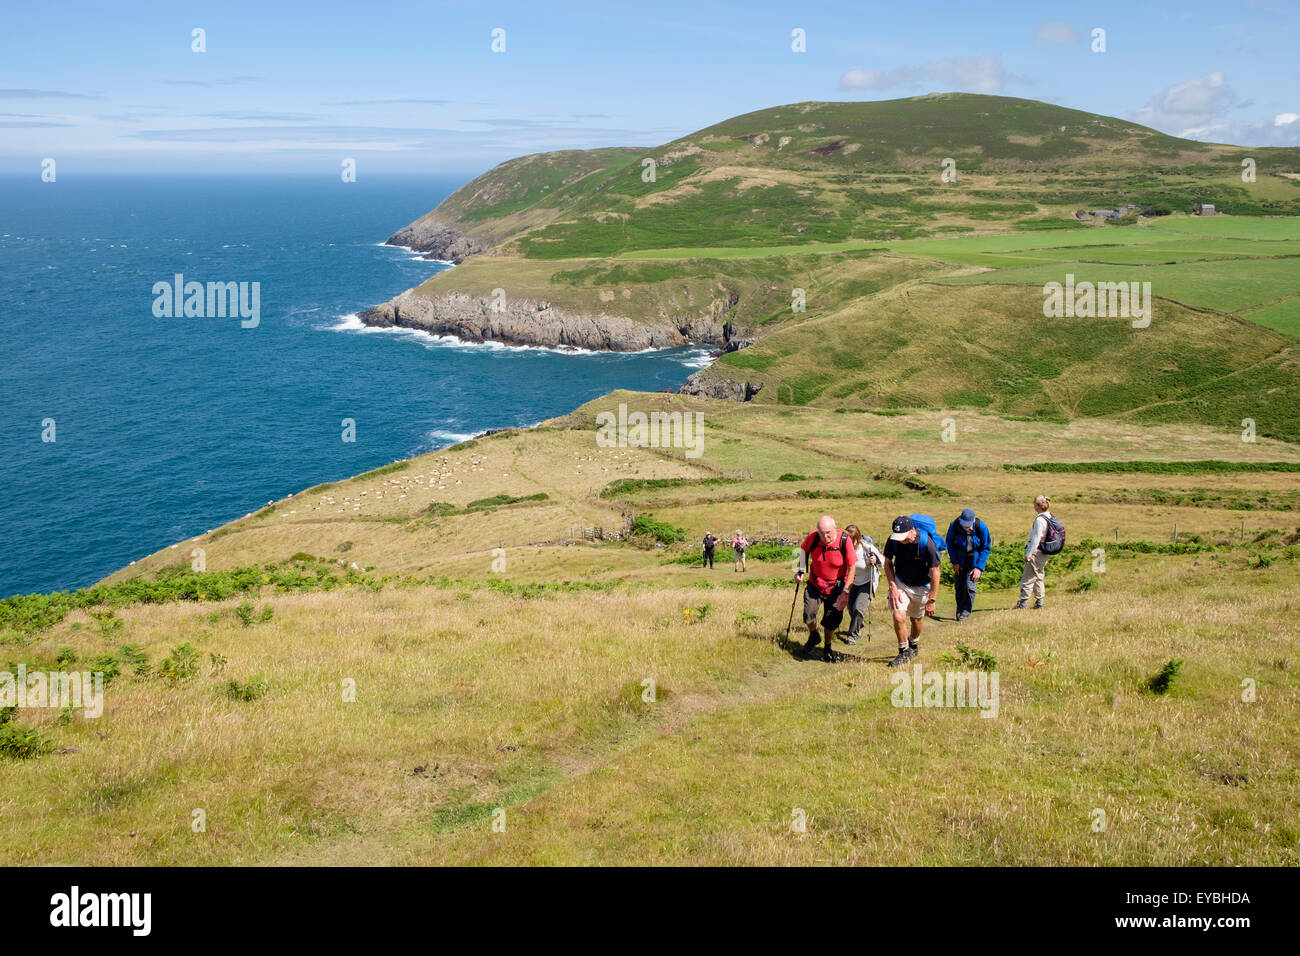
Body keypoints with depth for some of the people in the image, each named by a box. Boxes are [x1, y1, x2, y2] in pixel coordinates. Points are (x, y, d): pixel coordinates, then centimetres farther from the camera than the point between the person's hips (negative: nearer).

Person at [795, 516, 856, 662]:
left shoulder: (844, 540, -24)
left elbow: (851, 568, -16)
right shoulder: (812, 537, -19)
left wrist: (845, 592, -19)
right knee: (809, 614, -8)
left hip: (836, 587, -1)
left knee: (832, 622, 4)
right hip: (815, 584, 1)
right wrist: (801, 570, -4)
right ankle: (813, 636, 25)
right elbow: (803, 549, 6)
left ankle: (827, 649, 30)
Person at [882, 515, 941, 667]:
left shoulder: (926, 543, -28)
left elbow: (935, 573, -19)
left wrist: (931, 600, -17)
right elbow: (887, 563, 0)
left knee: (917, 619, 14)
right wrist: (893, 587, -10)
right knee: (898, 616, -14)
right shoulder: (893, 540, -19)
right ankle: (904, 652, 4)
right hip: (900, 582, 2)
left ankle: (914, 644, 43)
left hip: (921, 586, -2)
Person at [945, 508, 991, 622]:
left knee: (969, 586, -11)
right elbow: (950, 543, -1)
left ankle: (965, 612, 4)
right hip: (960, 561, 2)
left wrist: (979, 567, -14)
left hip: (974, 561, -2)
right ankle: (959, 609, 27)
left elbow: (986, 548, -10)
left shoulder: (982, 527, -22)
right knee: (958, 586, 6)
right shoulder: (954, 526, -19)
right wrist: (955, 562, -5)